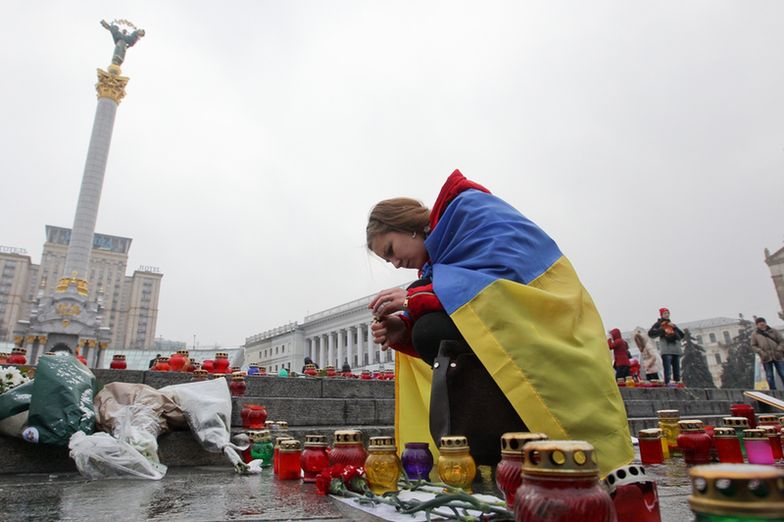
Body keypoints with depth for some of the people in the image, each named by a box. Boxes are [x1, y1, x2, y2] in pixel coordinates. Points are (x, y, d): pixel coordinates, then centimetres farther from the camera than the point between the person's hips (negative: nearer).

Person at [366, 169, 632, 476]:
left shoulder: (471, 207, -7)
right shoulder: (435, 263, 17)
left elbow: (508, 273, -23)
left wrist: (419, 298, -21)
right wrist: (403, 330, -8)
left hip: (550, 333, -9)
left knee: (431, 331, -24)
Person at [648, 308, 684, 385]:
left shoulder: (672, 324, 26)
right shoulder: (658, 324, 9)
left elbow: (681, 335, 18)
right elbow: (651, 333, -4)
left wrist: (675, 328, 2)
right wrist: (662, 330, -13)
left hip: (676, 350, 6)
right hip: (666, 350, -6)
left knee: (677, 369, 5)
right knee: (667, 369, -14)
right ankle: (667, 383, -18)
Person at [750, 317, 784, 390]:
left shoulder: (774, 331, 8)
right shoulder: (754, 334, 5)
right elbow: (753, 346, 7)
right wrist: (761, 352, -10)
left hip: (777, 356, 1)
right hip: (766, 358, -1)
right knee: (769, 376, 3)